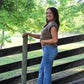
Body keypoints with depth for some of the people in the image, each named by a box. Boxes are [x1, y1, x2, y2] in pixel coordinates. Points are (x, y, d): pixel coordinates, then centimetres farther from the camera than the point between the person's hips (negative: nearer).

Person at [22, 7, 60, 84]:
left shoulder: (53, 25, -14)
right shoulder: (49, 25, 16)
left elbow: (55, 40, -24)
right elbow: (41, 37, 22)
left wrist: (44, 41, -11)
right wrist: (28, 34, 16)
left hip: (49, 50, -10)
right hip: (48, 51, 10)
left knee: (47, 72, 0)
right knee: (41, 70, 17)